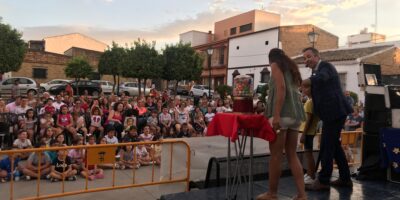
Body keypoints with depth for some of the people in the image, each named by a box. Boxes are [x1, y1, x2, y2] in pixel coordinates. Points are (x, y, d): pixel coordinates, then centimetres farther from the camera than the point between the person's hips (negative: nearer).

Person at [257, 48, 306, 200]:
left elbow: (281, 88, -12)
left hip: (282, 113, -8)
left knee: (276, 155, -2)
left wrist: (276, 115, -19)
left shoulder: (275, 65, 4)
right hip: (295, 113, 8)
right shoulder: (292, 67, 26)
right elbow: (294, 90, 21)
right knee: (292, 155, 9)